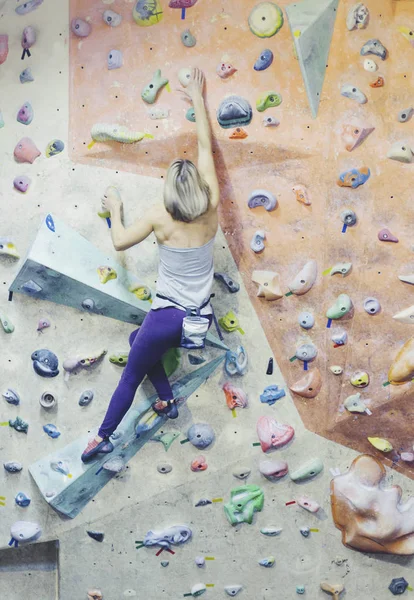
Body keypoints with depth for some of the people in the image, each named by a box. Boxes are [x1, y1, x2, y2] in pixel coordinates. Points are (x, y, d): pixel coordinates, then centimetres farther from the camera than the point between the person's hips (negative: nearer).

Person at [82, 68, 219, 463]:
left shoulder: (159, 217, -12)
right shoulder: (211, 210, -4)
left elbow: (120, 242, 1)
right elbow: (205, 147, 5)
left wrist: (115, 209, 18)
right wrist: (198, 99, 14)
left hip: (167, 318, -5)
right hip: (200, 322, 5)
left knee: (130, 377, 14)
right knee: (139, 340, 31)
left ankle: (102, 438, 23)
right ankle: (167, 401, 27)